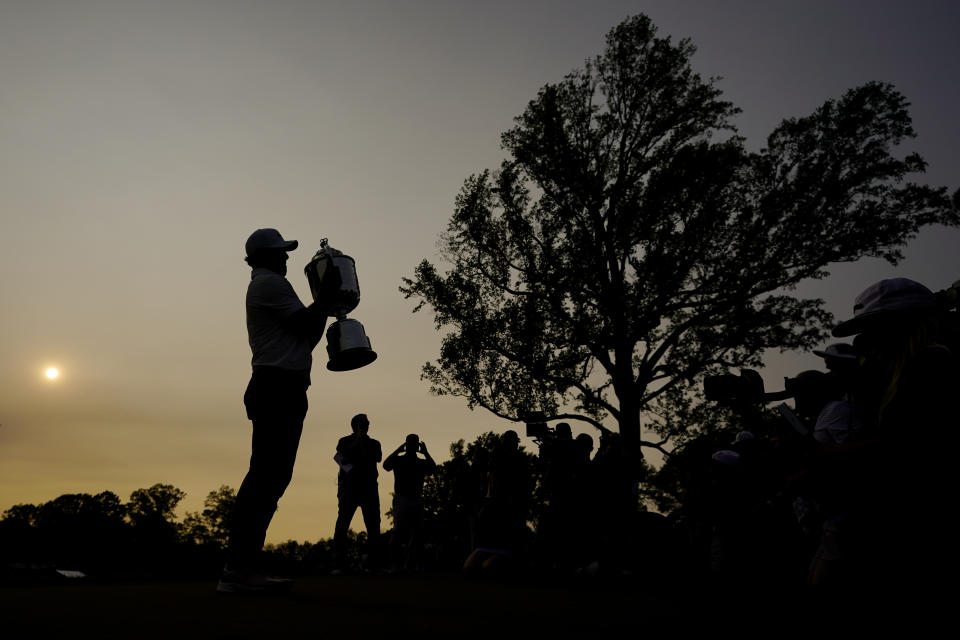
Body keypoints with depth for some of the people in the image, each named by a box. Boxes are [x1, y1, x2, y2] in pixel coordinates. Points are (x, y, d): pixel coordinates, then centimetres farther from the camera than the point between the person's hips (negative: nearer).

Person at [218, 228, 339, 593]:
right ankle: (237, 569, -15)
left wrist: (325, 303, 25)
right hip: (279, 387, -11)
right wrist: (327, 294, 2)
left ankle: (243, 567, 9)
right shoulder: (270, 283, -2)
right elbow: (306, 327, -10)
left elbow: (305, 338, 27)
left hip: (277, 389, 11)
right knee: (267, 475, -15)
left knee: (271, 477, 7)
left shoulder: (263, 286, 30)